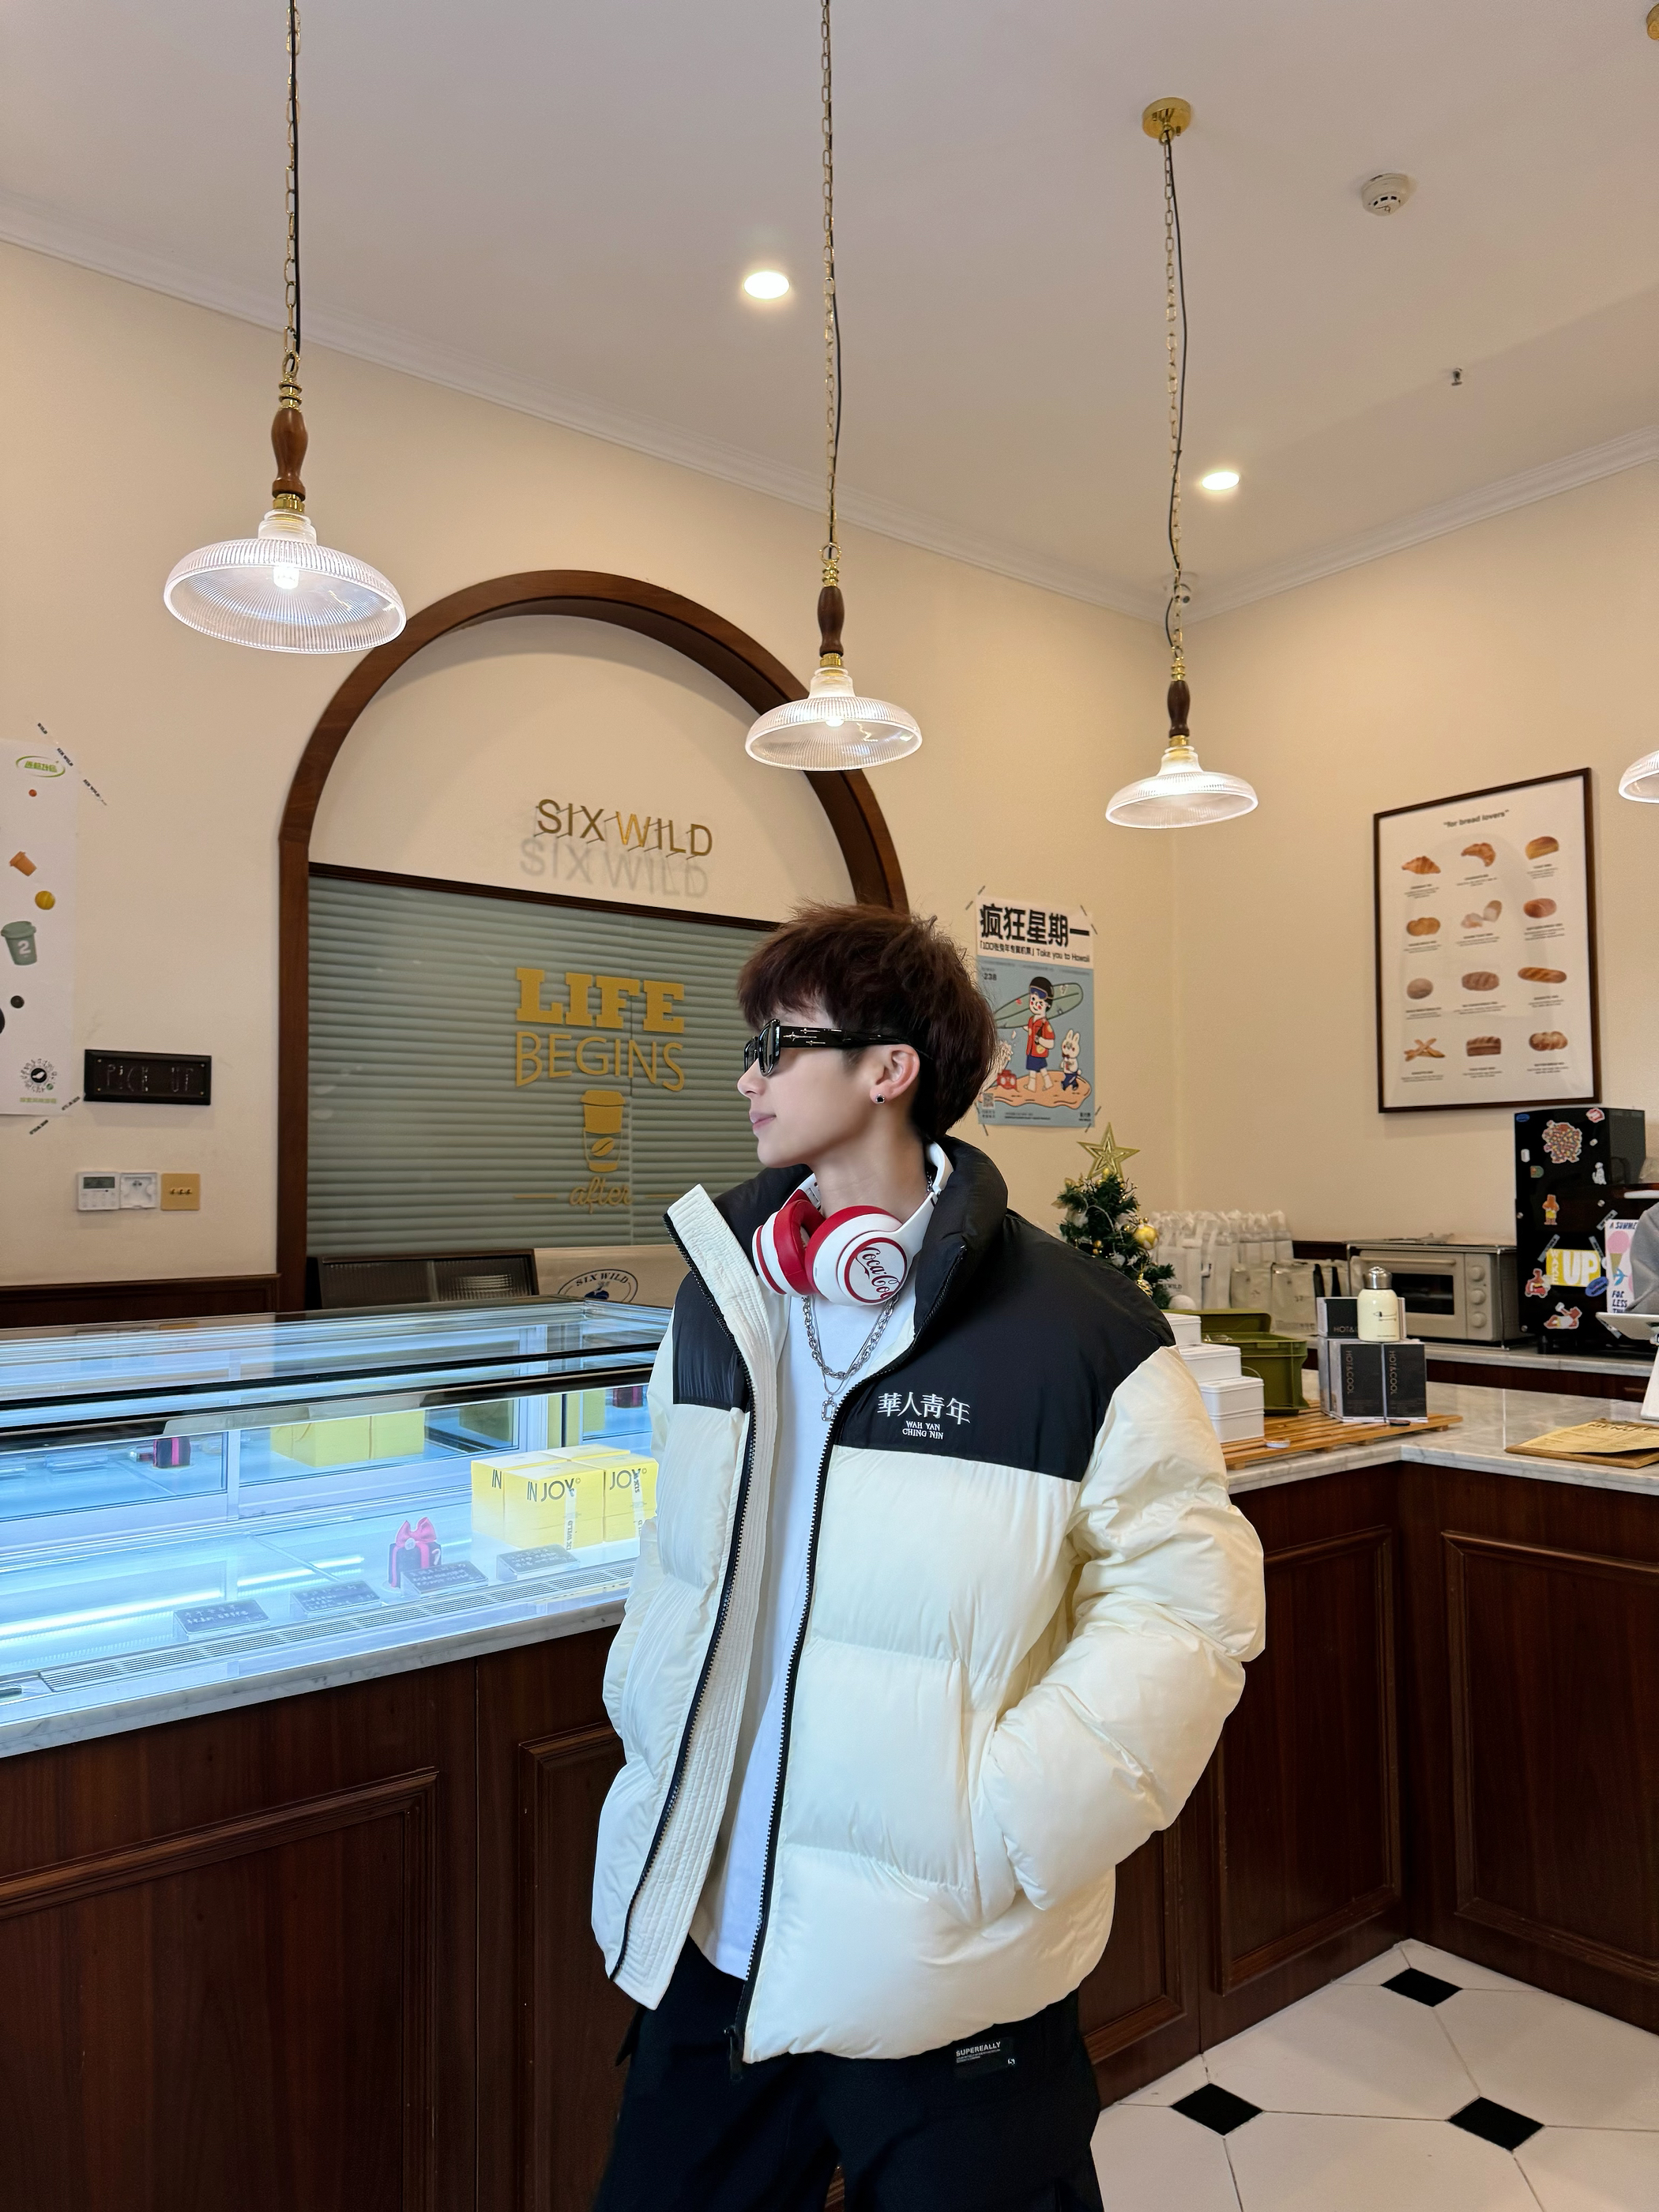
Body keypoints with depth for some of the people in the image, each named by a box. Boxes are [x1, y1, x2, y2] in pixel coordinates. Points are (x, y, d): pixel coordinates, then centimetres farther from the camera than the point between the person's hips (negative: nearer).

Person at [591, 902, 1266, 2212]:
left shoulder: (1074, 1330, -19)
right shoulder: (723, 1292, 1)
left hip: (944, 1972, -5)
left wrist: (1014, 1828, -17)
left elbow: (1186, 1600, -15)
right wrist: (643, 1704, 7)